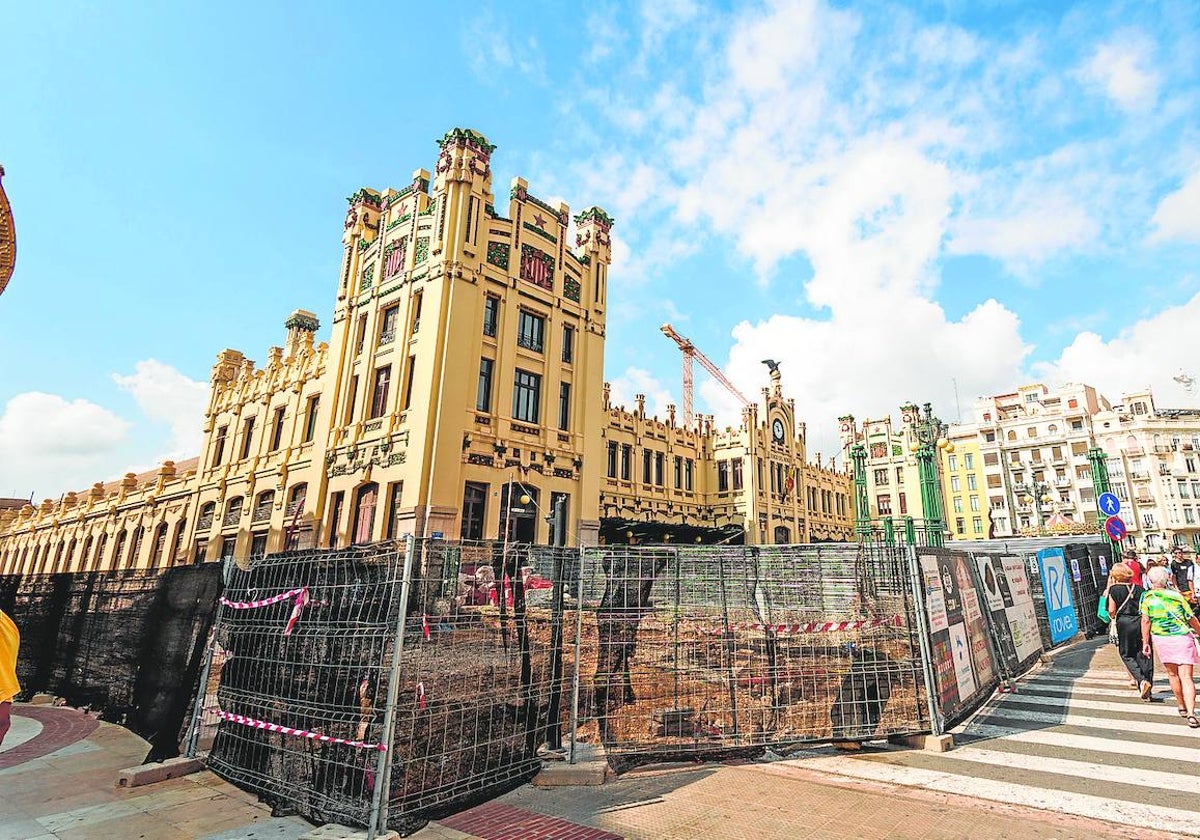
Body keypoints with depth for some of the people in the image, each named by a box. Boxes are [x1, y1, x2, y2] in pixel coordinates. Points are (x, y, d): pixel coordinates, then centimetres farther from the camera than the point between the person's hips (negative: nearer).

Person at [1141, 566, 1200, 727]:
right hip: (1183, 638, 0)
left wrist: (1145, 642, 4)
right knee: (1186, 677, -3)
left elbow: (1145, 621, -3)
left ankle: (1182, 708, 29)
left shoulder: (1147, 597, 0)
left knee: (1173, 674, 18)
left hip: (1161, 639, 0)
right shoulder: (1177, 596, 0)